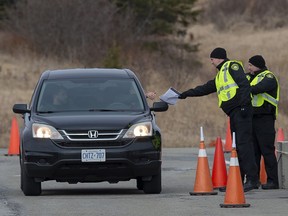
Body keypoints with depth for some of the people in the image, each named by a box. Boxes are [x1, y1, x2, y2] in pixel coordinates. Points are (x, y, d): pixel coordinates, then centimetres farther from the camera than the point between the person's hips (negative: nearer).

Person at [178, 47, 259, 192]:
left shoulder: (232, 66, -1)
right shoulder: (220, 76, 28)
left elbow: (244, 85, -13)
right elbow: (205, 89, 38)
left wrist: (244, 104, -21)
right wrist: (186, 94, 40)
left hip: (241, 110, -10)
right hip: (233, 114, 10)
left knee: (244, 144, -16)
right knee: (236, 146, 8)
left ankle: (252, 179, -21)